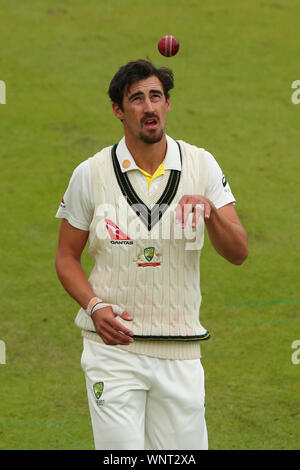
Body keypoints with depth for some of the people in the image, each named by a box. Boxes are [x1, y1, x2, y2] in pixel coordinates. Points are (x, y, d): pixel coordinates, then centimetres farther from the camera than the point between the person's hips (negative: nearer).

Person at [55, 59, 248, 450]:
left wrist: (211, 213, -19)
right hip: (113, 345, -2)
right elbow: (67, 256, 8)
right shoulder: (91, 173, 0)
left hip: (180, 350, 2)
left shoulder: (202, 165, 3)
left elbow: (238, 253, 1)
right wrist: (94, 307, -10)